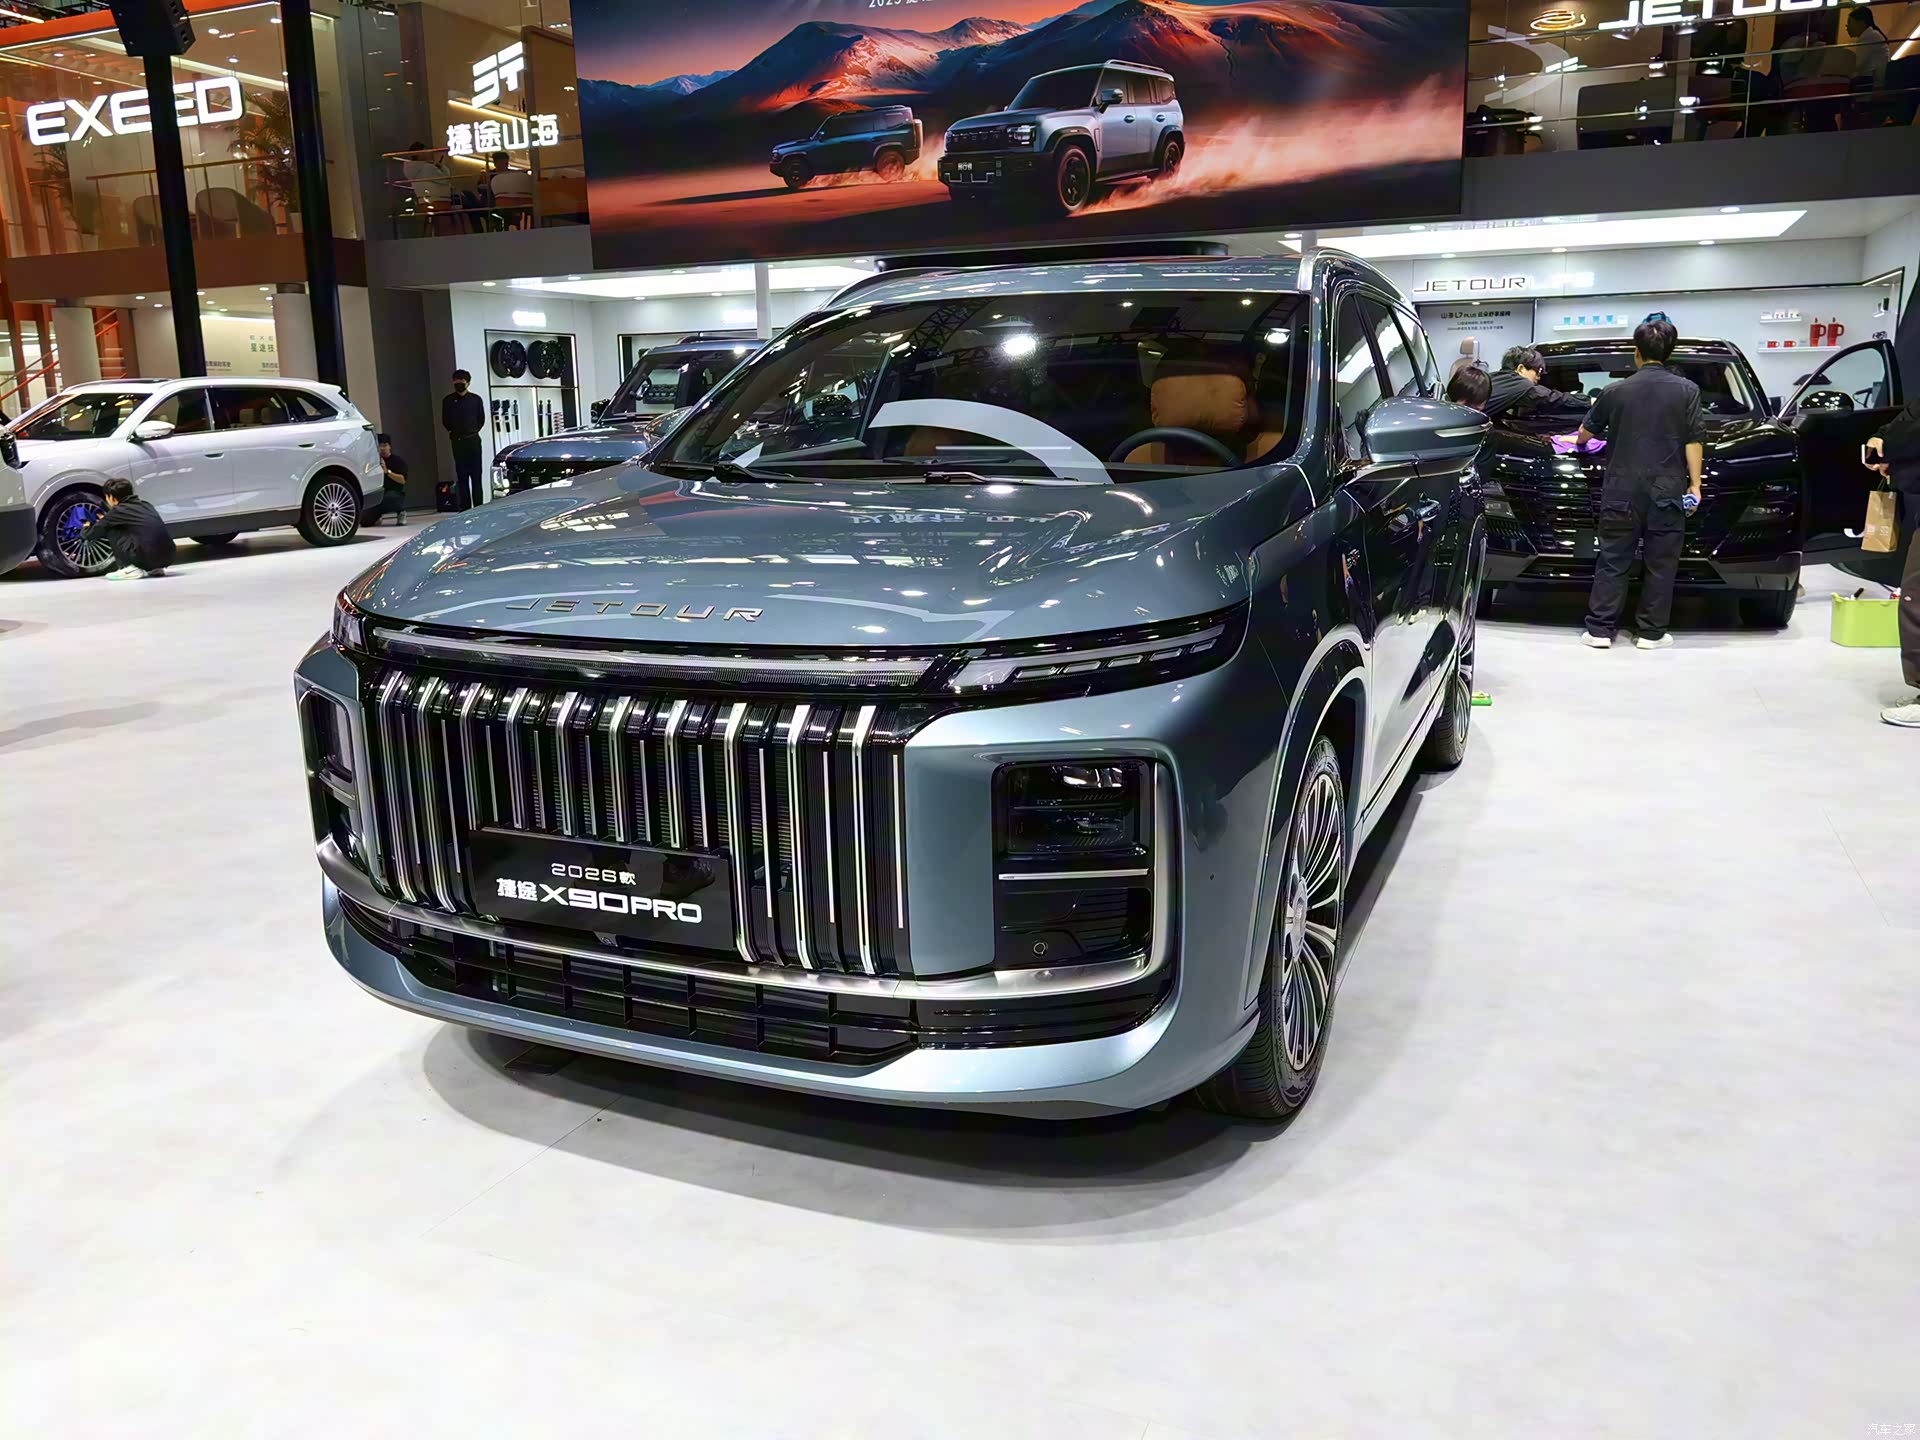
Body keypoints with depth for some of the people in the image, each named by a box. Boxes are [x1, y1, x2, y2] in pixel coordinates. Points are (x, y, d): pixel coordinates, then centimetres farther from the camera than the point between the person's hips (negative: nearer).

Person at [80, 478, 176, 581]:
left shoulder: (118, 511, 5)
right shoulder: (145, 505, 21)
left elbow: (92, 533, 18)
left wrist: (84, 531, 40)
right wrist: (107, 520, 50)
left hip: (148, 557, -7)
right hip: (169, 557, 7)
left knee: (112, 531, 13)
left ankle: (130, 569, 3)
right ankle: (155, 568, 17)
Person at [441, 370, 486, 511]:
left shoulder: (475, 399, 3)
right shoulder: (448, 400, 4)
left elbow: (481, 419, 9)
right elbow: (445, 421, 11)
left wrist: (473, 431, 8)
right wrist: (454, 432, 11)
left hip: (473, 440, -1)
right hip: (457, 441, 1)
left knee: (475, 474, -1)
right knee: (462, 475, 1)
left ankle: (478, 506, 1)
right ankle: (465, 507, 2)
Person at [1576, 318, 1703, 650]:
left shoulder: (1616, 391, 4)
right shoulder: (1687, 390, 0)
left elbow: (1586, 433, 18)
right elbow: (1693, 442, -4)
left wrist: (1581, 440, 41)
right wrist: (1695, 484, 1)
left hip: (1622, 491, 1)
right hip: (1667, 491, -1)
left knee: (1613, 560, 7)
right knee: (1660, 564, 6)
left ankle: (1600, 630, 5)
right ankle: (1651, 633, 10)